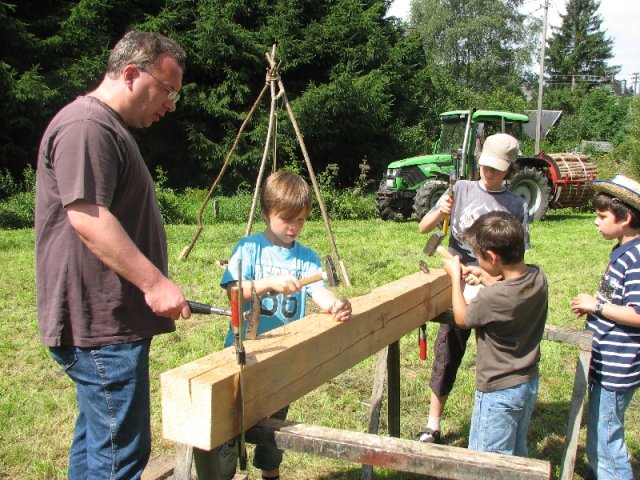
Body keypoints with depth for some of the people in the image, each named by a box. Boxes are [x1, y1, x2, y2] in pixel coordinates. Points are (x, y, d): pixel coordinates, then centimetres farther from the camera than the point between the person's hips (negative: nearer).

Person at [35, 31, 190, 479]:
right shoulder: (86, 126, -14)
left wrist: (152, 283, 24)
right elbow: (87, 217, -24)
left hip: (111, 321, 11)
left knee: (97, 441, 20)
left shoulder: (110, 129, 20)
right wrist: (154, 282, -24)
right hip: (100, 325, -11)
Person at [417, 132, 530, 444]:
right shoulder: (462, 190, 1)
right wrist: (439, 213, -22)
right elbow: (423, 228, -1)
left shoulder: (516, 205, 1)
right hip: (457, 288, 0)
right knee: (446, 359, 7)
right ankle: (432, 427, 22)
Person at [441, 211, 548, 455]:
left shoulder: (491, 297, -33)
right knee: (517, 455, 26)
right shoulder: (537, 276, -12)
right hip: (529, 384, 8)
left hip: (498, 392, -8)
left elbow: (462, 319, -11)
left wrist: (456, 277, -2)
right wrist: (483, 276, 8)